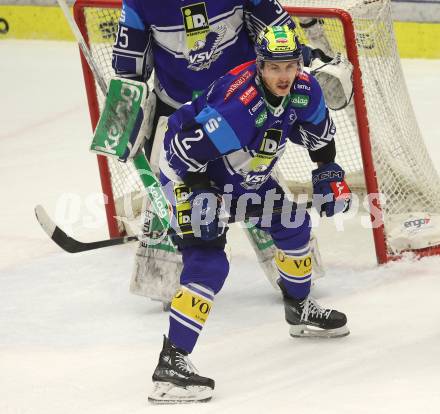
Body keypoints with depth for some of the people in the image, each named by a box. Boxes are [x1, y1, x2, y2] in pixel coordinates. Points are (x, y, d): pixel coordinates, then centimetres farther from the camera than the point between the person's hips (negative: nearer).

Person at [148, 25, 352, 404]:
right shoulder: (238, 105, -38)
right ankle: (171, 363, -25)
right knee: (208, 265, -22)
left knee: (292, 225, 19)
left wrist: (329, 172, 11)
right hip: (192, 175, -8)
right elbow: (184, 153, -35)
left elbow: (319, 130, 10)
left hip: (245, 175, 8)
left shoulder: (304, 89, -13)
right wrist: (196, 200, -33)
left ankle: (300, 309, 46)